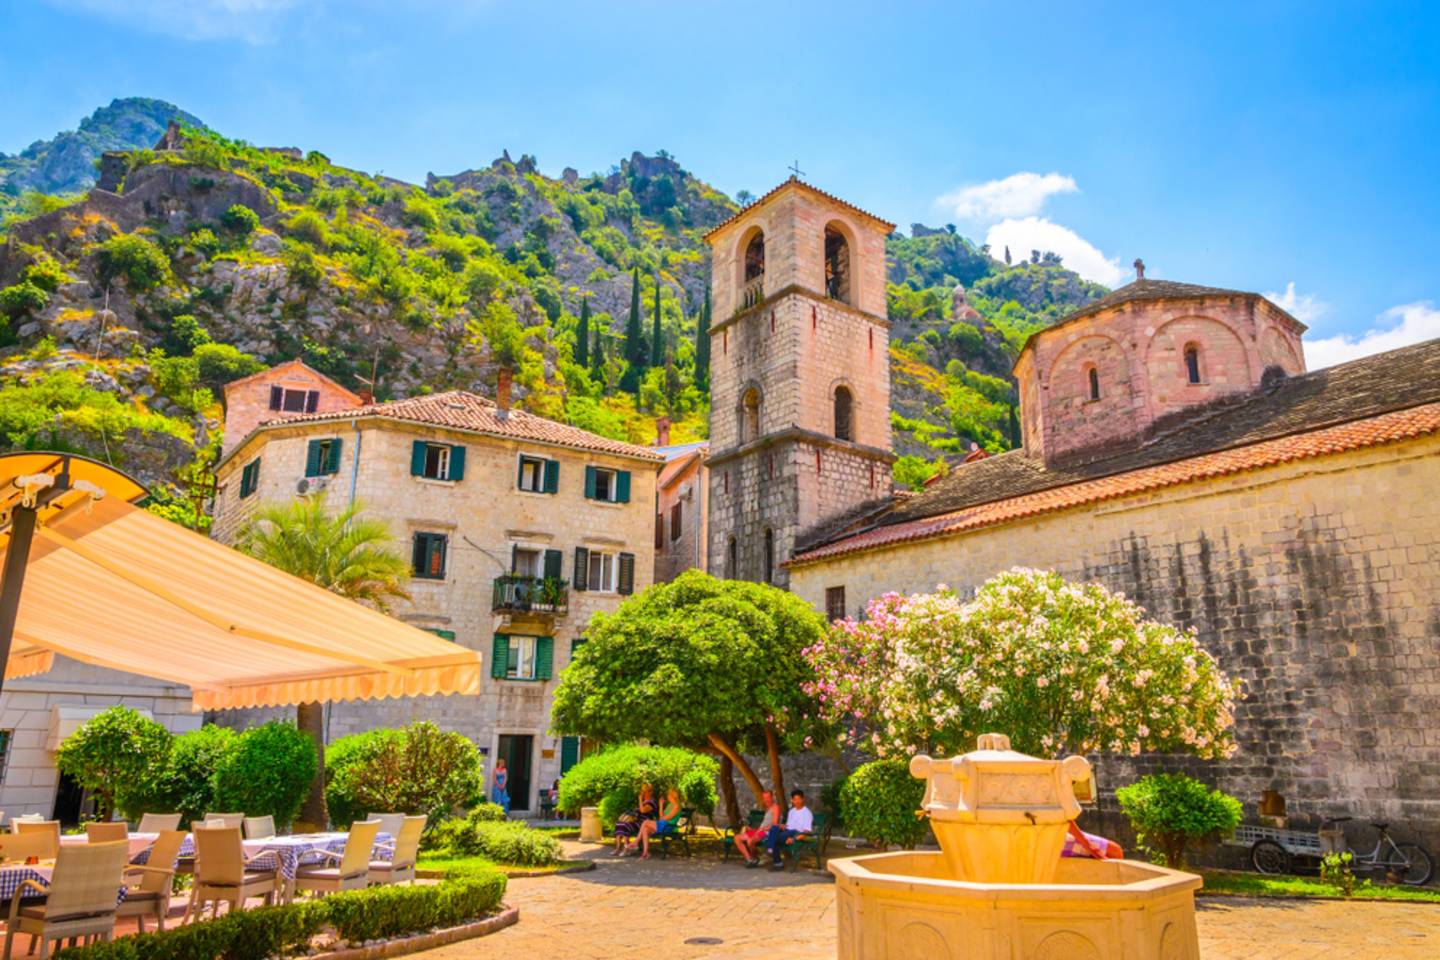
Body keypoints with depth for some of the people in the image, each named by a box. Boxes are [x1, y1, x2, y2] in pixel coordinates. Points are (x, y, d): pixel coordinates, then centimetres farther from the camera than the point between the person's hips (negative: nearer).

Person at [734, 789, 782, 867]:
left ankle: (756, 859, -10)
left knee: (750, 840, -36)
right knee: (737, 838, -4)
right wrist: (753, 829, 11)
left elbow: (775, 825, -13)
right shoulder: (767, 808, 24)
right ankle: (749, 859, -8)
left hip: (767, 832, -10)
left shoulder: (775, 807, -4)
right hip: (760, 830, 10)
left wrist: (762, 829, -20)